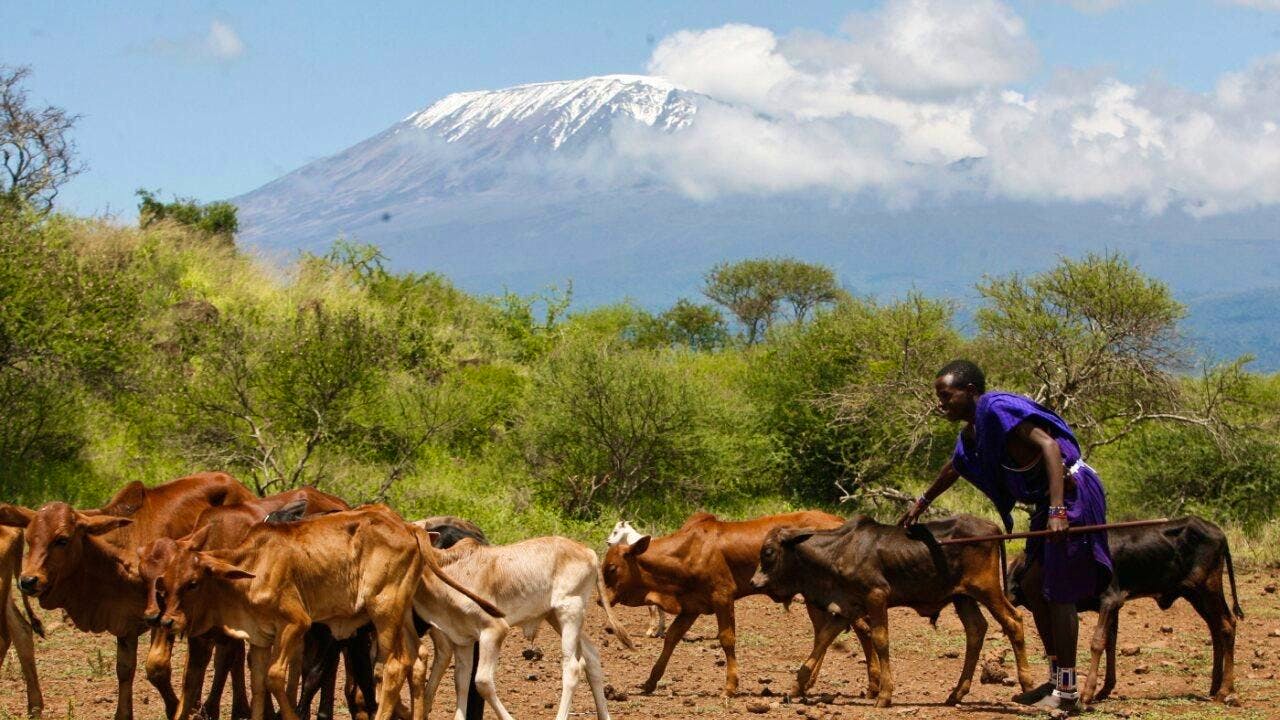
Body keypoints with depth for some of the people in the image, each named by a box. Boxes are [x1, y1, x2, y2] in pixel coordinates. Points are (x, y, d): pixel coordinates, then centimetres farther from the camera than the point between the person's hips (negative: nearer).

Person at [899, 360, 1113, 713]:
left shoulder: (998, 409, -18)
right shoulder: (972, 432, 11)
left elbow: (1049, 445, -28)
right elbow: (953, 469, 33)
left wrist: (1057, 510, -36)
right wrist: (922, 504, 46)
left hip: (1074, 495, -10)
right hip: (1050, 502, 10)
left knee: (1058, 594, -6)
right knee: (1033, 585, 14)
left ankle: (1067, 693, -1)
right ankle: (1056, 679, 22)